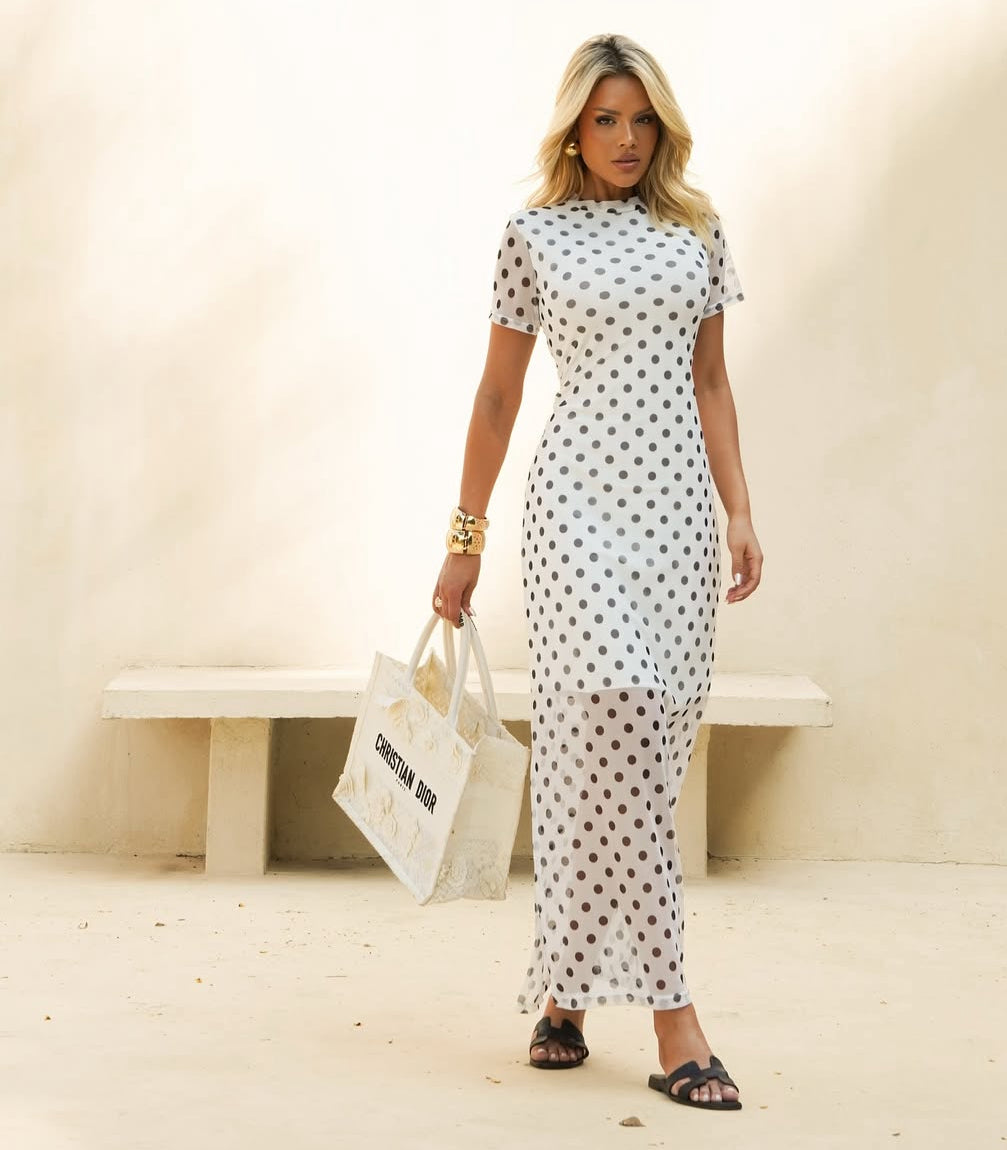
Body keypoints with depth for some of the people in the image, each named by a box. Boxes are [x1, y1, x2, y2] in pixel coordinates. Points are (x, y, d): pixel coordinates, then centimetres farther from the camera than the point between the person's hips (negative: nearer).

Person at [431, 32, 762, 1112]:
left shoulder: (696, 228, 12)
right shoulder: (534, 232, 5)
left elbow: (709, 380, 16)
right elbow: (497, 396, 9)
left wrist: (741, 511, 6)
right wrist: (466, 538, 8)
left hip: (677, 506, 3)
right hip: (579, 499, -3)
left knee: (639, 754, 3)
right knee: (614, 722, -17)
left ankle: (564, 988, 15)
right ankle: (670, 1014, -15)